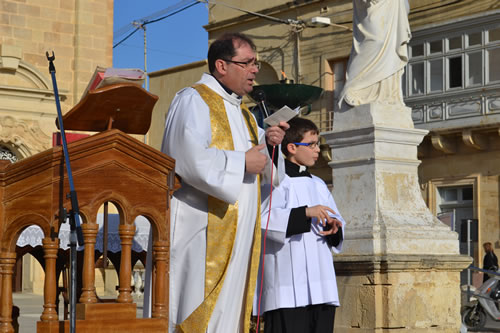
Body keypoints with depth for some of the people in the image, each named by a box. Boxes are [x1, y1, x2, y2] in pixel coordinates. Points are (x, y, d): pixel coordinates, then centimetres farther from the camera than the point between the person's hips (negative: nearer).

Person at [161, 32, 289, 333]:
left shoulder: (243, 113, 22)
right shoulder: (193, 101, -5)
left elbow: (268, 171, 22)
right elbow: (191, 158, -20)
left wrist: (268, 143, 2)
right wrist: (241, 161, -12)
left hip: (235, 233, 9)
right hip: (203, 231, -8)